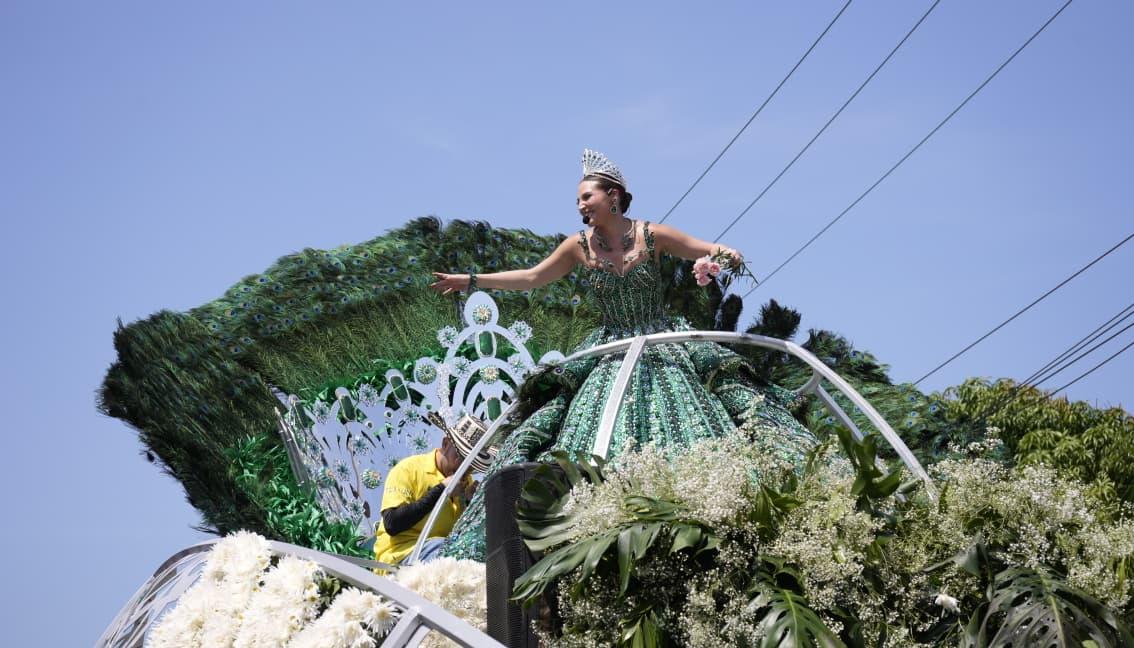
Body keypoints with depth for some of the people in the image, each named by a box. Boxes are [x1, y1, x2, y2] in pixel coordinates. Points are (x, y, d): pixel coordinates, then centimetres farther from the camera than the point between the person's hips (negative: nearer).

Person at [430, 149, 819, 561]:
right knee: (594, 443, -8)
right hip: (611, 355, 2)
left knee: (685, 433, -11)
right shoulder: (580, 246, 0)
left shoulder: (653, 235, -6)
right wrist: (472, 281, 2)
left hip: (664, 352, -2)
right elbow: (532, 277, 7)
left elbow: (711, 250, -1)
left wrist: (726, 254, -26)